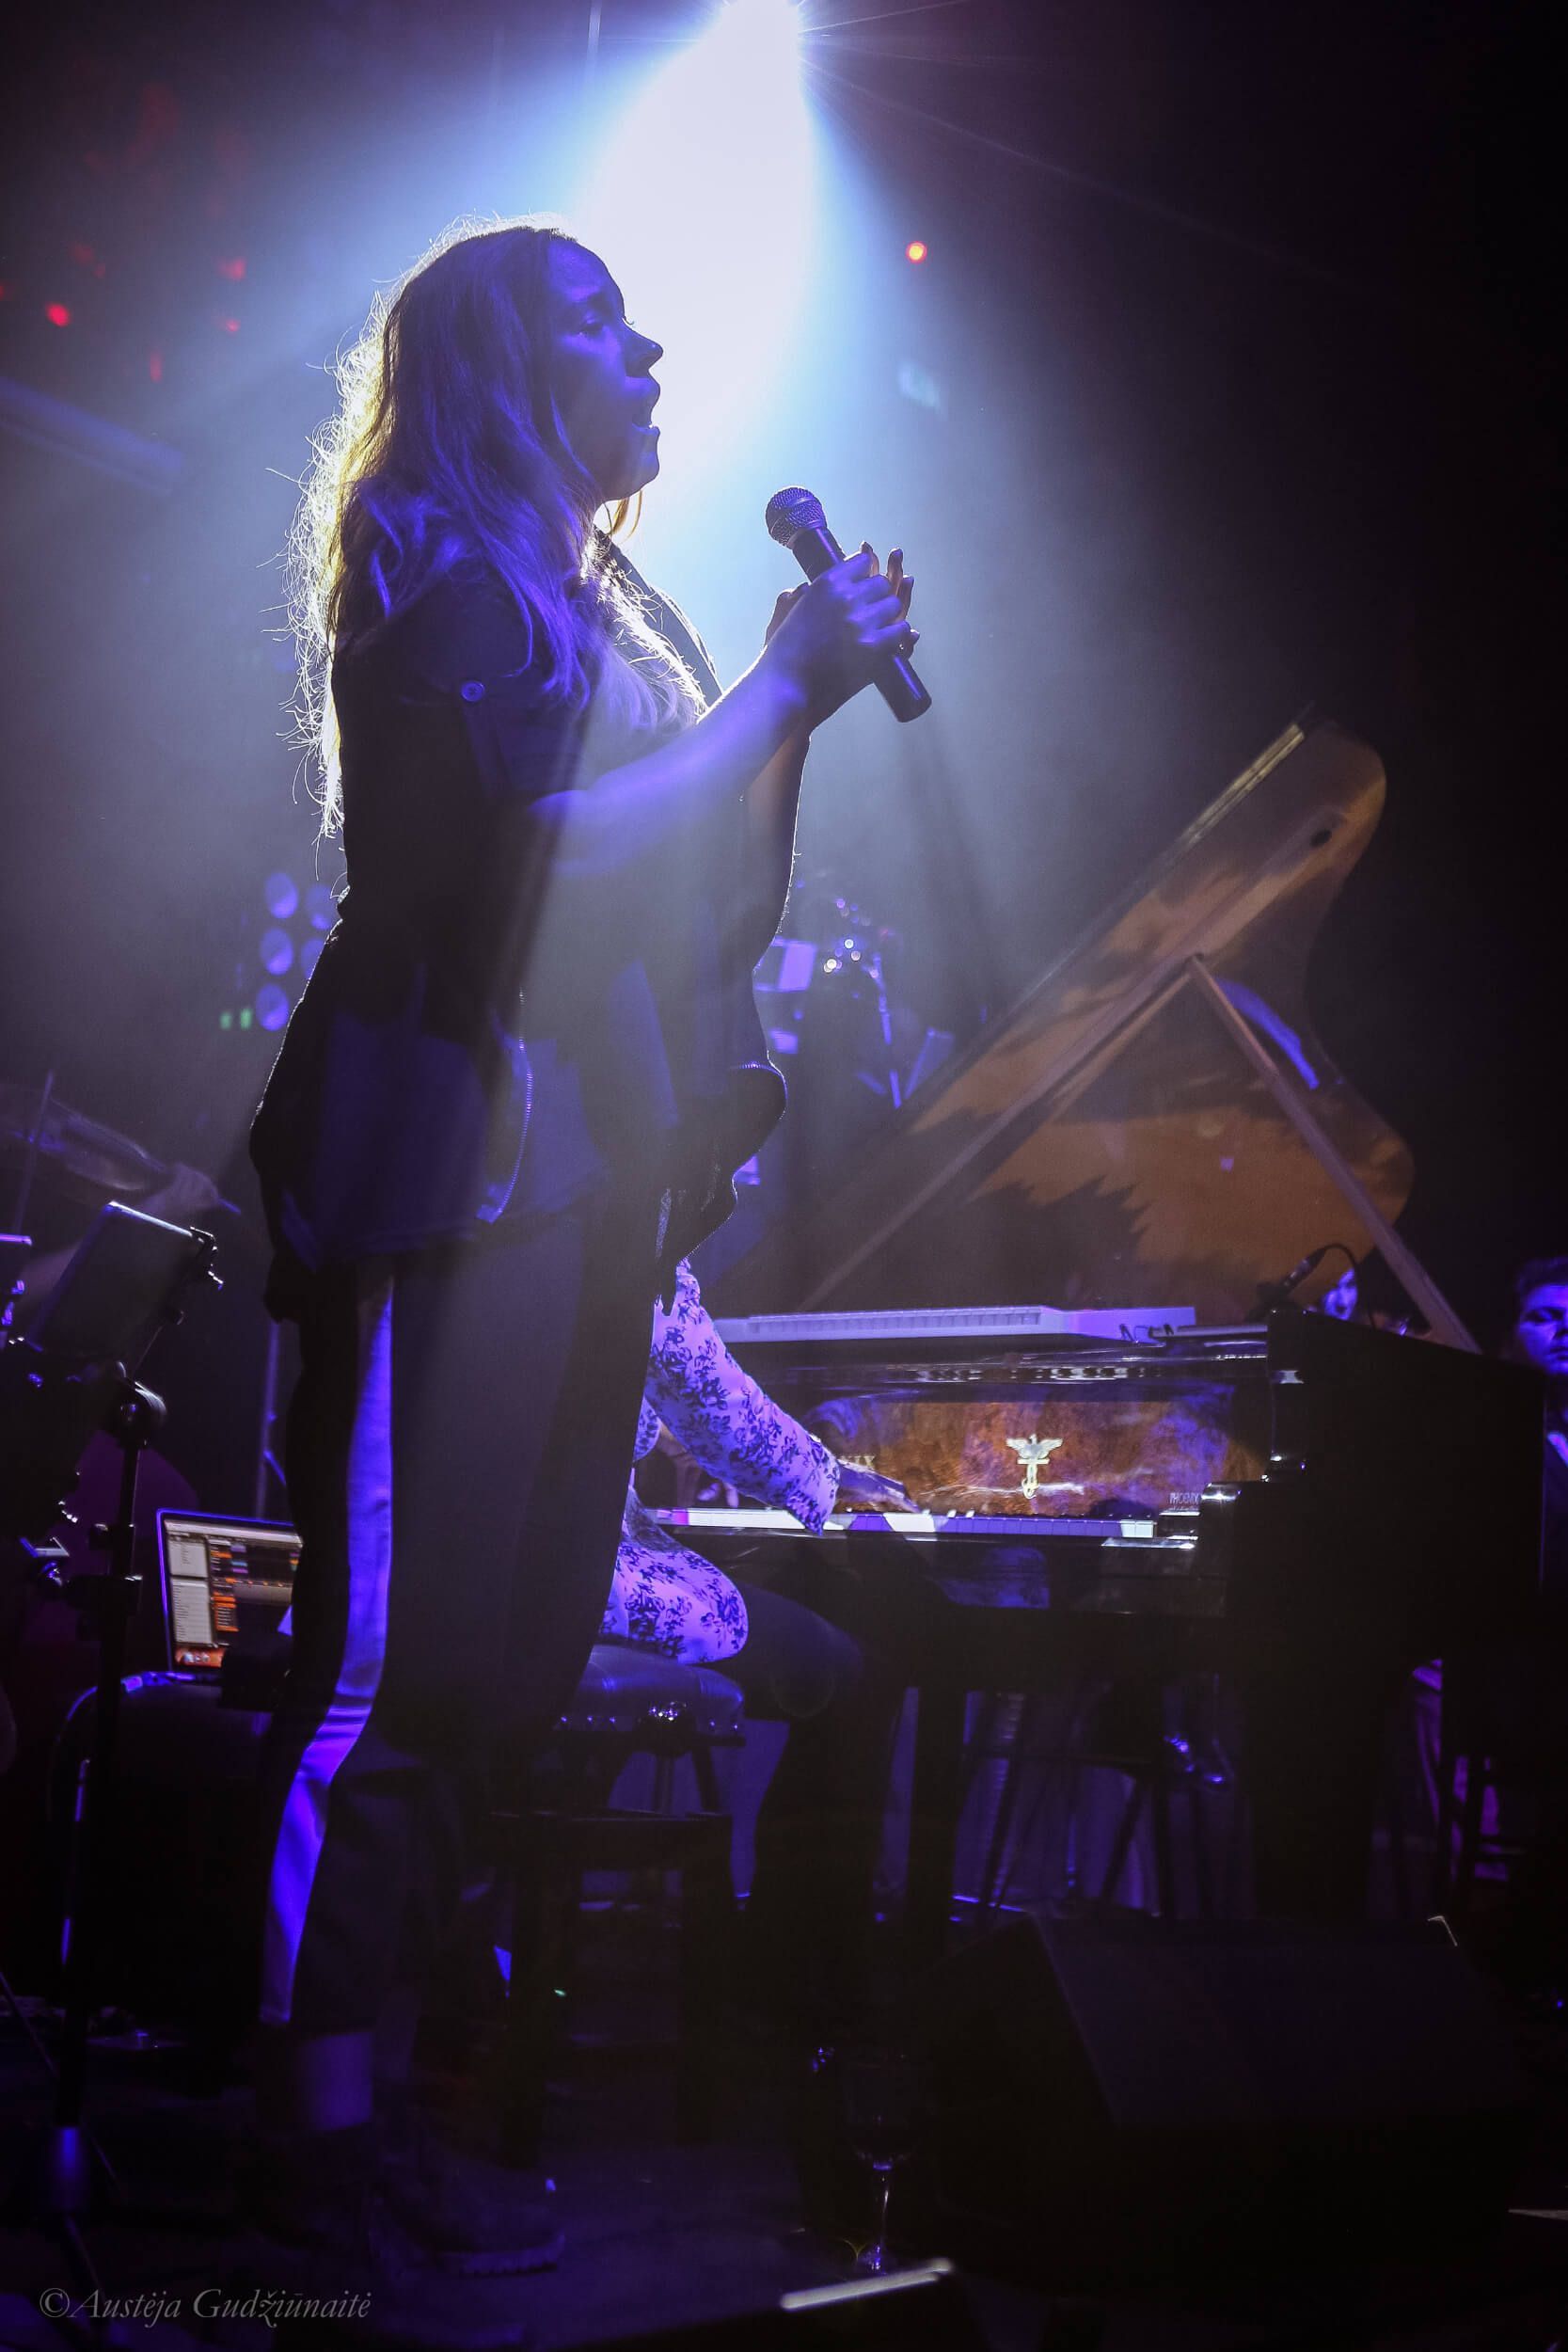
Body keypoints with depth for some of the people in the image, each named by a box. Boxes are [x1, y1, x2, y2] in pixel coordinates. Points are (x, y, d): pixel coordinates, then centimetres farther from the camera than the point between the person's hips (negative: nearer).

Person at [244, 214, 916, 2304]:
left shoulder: (596, 596, 25)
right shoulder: (436, 563, -3)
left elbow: (702, 899, 22)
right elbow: (560, 844, -16)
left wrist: (800, 696, 12)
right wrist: (786, 684, -7)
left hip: (587, 1156, 9)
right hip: (450, 1146, -9)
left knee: (523, 1642, 8)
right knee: (394, 1651, -10)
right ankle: (327, 2143, -5)